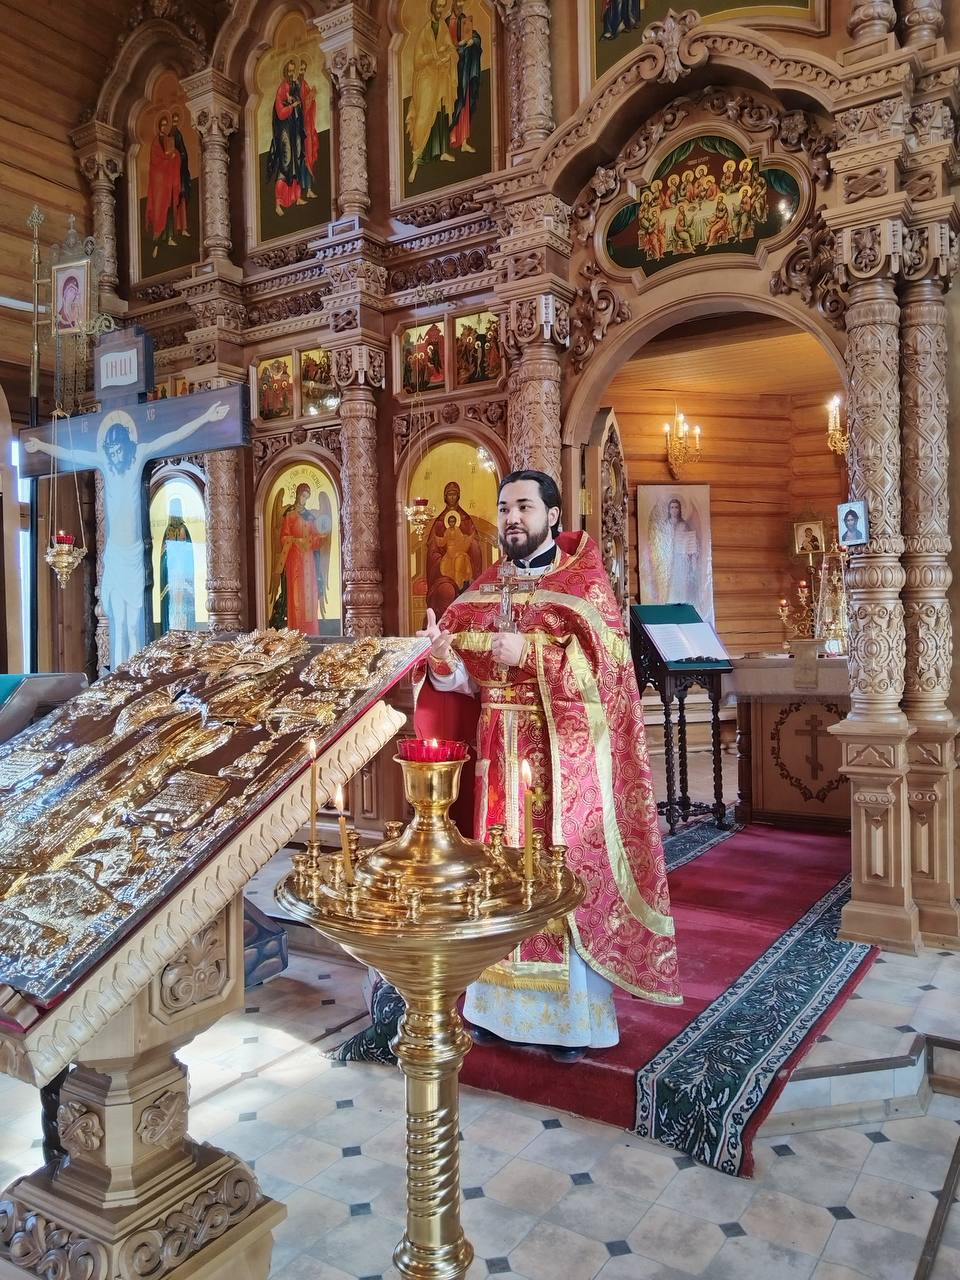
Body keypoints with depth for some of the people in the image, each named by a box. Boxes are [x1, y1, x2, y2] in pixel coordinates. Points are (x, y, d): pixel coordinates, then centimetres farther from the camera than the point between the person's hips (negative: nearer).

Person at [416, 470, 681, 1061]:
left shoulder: (586, 584, -3)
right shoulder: (484, 590, 12)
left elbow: (604, 668, -15)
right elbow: (466, 677, 7)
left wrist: (530, 653, -22)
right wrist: (443, 658, -14)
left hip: (564, 759, -5)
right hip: (500, 757, 5)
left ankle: (576, 1016, 14)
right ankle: (504, 1002, 23)